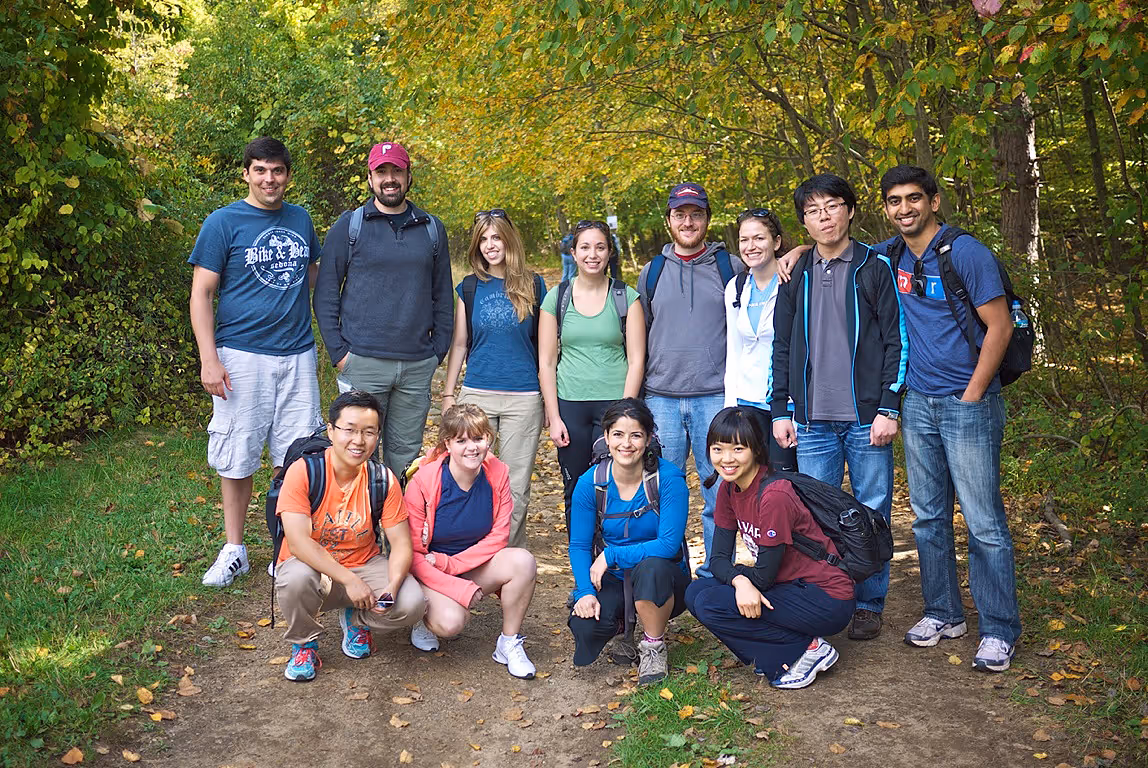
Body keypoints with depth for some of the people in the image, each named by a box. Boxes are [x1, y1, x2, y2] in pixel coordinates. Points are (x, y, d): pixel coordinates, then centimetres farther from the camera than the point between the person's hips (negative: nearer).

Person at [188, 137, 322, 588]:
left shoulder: (300, 220, 10)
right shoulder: (223, 223, -3)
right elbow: (201, 296, -5)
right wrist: (209, 359, -13)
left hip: (297, 356, 4)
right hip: (242, 357, -4)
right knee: (237, 457, 4)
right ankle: (233, 551, 19)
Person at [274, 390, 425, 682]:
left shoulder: (383, 479, -9)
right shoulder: (304, 471, -18)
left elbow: (401, 543, -7)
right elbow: (298, 541, -25)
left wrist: (393, 585, -28)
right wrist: (350, 581, -30)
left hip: (364, 565, 3)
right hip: (311, 565, -2)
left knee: (411, 603, -23)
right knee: (296, 579, -38)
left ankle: (356, 620, 12)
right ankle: (304, 643, -3)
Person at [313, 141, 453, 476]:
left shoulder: (432, 229, 11)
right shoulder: (349, 226, 3)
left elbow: (443, 296, 15)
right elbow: (326, 294, 2)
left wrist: (438, 351, 7)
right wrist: (338, 352, -5)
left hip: (418, 366, 3)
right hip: (363, 362, -2)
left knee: (405, 458, 9)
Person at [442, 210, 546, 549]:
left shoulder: (533, 286, 4)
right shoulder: (470, 287, 7)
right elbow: (459, 344, 11)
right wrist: (447, 394, 8)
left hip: (523, 397, -1)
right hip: (477, 395, 1)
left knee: (516, 486, 3)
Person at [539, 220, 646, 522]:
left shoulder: (626, 297, 1)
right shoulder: (557, 297, 5)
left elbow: (636, 360, -1)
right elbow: (546, 363, 5)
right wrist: (554, 417, -1)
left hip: (614, 403, -1)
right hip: (570, 405, 2)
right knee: (575, 493, 7)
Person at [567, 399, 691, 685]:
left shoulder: (669, 478, -17)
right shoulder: (590, 483, -7)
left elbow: (669, 545, -24)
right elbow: (579, 546, -3)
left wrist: (611, 555, -24)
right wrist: (585, 592, -19)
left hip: (663, 581, -2)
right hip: (612, 579, 3)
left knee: (651, 567, -38)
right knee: (584, 627, -26)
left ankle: (654, 646, -9)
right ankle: (620, 623, 14)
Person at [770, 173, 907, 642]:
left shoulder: (875, 268, 2)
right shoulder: (797, 276, 12)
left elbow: (897, 341, -1)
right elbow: (782, 347, 14)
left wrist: (889, 408, -8)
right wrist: (780, 410, 7)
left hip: (866, 418, -2)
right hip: (812, 421, 3)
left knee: (872, 513, 4)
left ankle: (869, 605, 17)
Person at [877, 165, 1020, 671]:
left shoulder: (965, 253, -11)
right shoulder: (891, 256, 8)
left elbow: (999, 327, -11)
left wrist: (971, 397, -12)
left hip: (969, 406, -6)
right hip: (918, 405, 6)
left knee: (984, 524, -3)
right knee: (928, 517, 13)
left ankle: (999, 631, 7)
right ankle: (943, 613, 26)